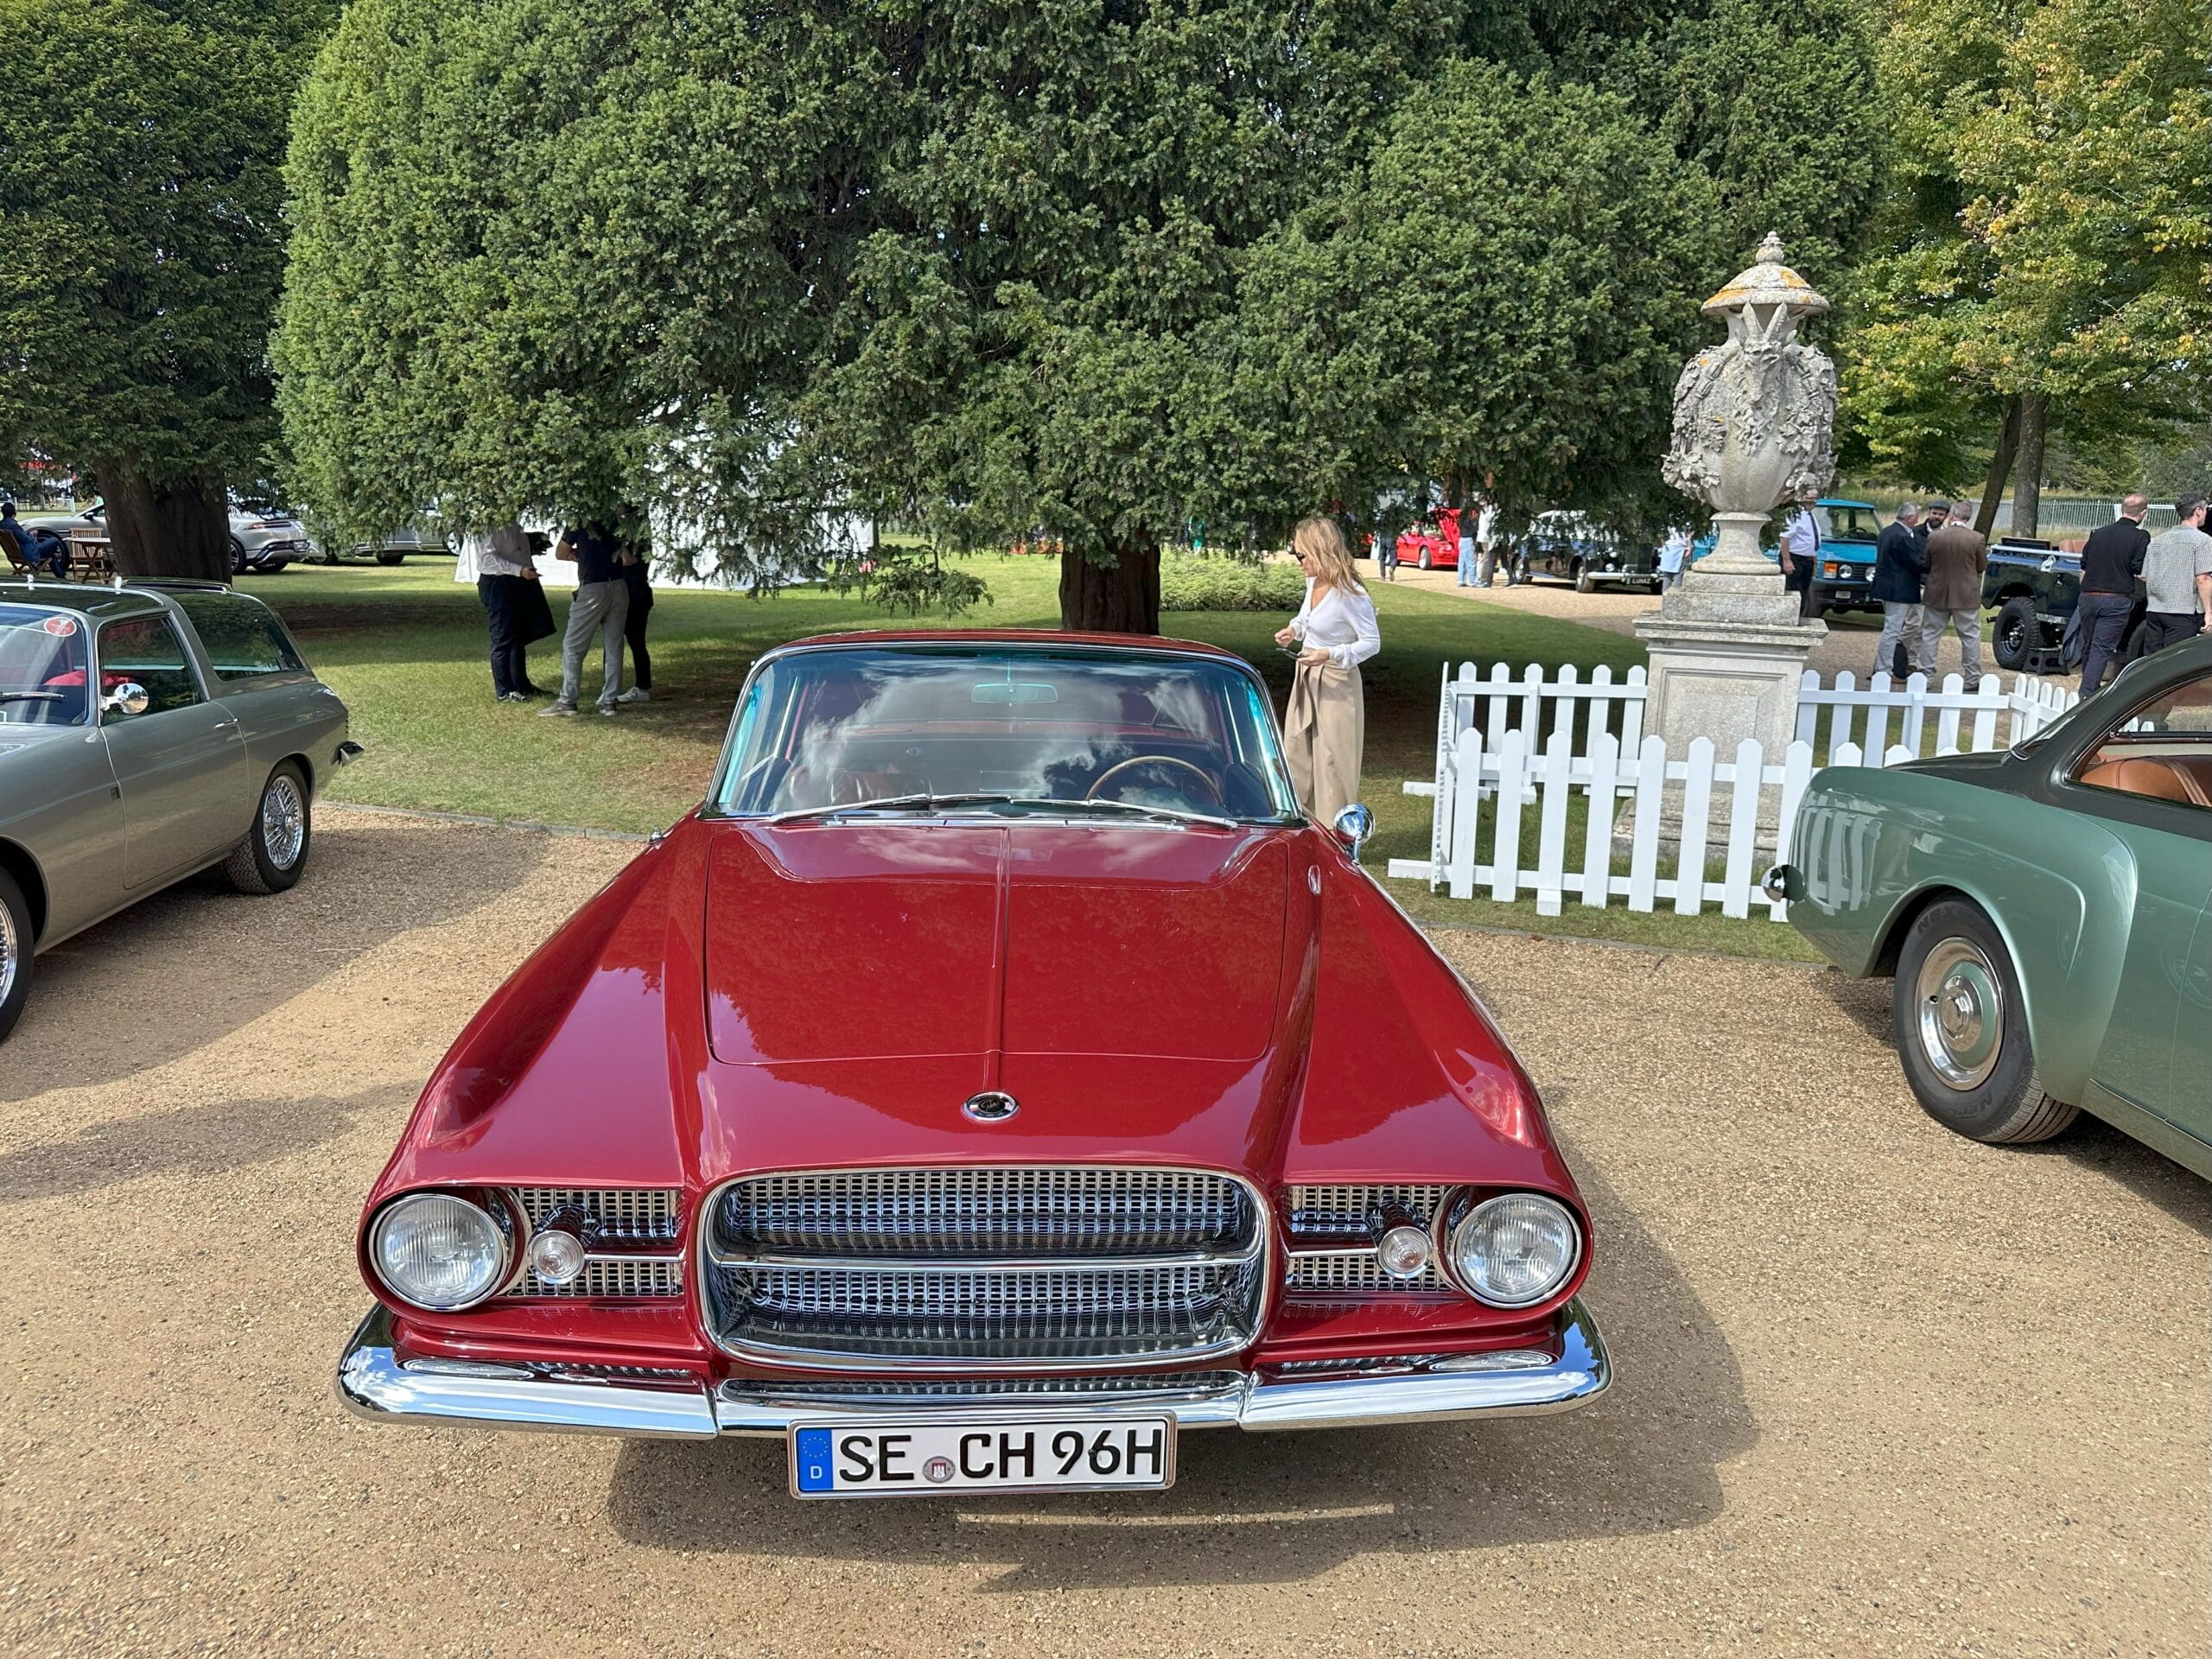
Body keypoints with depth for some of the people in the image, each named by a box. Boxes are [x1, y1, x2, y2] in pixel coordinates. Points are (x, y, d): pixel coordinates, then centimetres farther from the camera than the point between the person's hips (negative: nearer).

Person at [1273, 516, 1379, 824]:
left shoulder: (1351, 595, -23)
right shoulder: (1313, 582, 0)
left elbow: (1372, 643, -17)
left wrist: (1332, 655, -28)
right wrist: (1293, 629, 0)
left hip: (1336, 684, -8)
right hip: (1307, 678, 8)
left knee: (1332, 760, 0)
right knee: (1296, 752, 13)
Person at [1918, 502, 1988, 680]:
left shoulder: (1934, 536, -7)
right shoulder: (1976, 538, -11)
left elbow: (1927, 564, 4)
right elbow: (1983, 566, -1)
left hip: (1937, 594, 1)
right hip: (1966, 596, -1)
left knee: (1930, 634, 10)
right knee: (1970, 636, 8)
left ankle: (1926, 675, 9)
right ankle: (1972, 677, 10)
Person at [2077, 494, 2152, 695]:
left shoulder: (2098, 533, 10)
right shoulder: (2140, 537, -6)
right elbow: (2141, 573, -10)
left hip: (2089, 597, 5)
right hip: (2116, 600, -5)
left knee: (2089, 648, 15)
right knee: (2101, 650, -6)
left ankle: (2090, 690, 24)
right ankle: (2087, 696, -15)